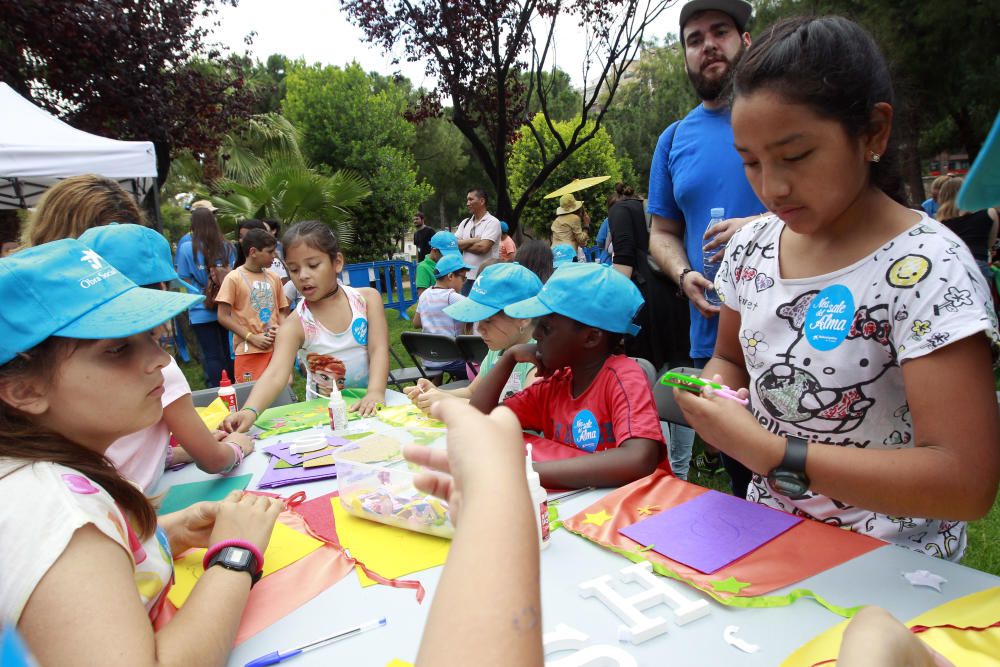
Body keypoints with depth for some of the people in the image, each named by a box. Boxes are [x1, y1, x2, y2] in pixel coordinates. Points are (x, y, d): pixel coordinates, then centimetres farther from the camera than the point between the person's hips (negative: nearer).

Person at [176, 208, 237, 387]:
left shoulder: (187, 248, -10)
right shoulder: (227, 246, 0)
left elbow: (185, 280, -5)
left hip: (201, 310, -3)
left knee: (211, 356, 3)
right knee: (227, 353, 14)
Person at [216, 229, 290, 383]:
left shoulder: (274, 277, 9)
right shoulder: (234, 278, -4)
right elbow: (223, 317, -6)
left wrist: (280, 328, -6)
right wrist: (251, 338, -12)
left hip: (276, 347, 4)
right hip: (248, 351, -4)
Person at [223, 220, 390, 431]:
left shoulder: (367, 298, -5)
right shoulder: (296, 324, -9)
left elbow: (378, 350, -11)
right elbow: (275, 374, -21)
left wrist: (376, 393, -28)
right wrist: (250, 411, -40)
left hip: (366, 402, 0)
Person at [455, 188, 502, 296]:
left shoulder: (492, 222, -6)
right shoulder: (465, 222, 13)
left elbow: (482, 247, -18)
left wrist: (463, 245, -3)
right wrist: (474, 240, -11)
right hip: (467, 276, 6)